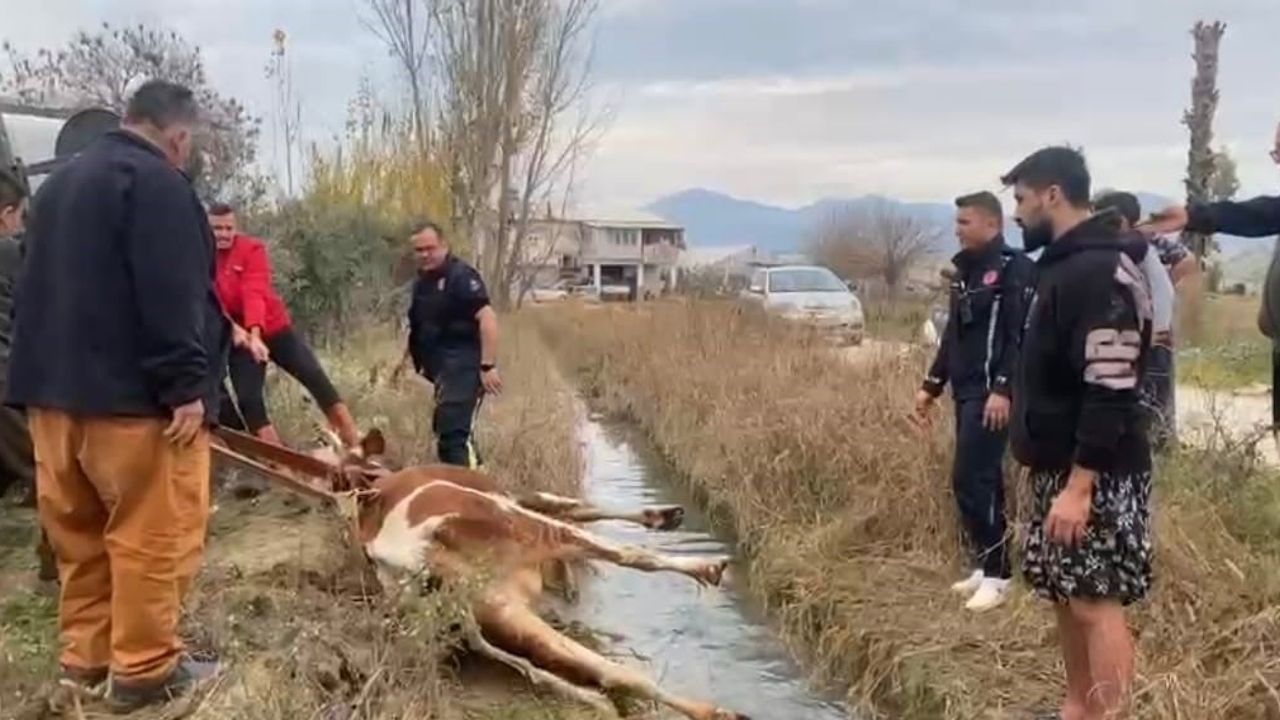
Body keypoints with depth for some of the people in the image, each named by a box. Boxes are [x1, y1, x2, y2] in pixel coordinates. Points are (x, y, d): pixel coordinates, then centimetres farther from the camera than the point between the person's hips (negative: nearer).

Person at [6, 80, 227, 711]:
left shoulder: (60, 183, 20)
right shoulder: (156, 182, -11)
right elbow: (172, 295, -20)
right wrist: (186, 386, -19)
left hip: (54, 388, 9)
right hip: (132, 392, -9)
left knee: (80, 532, 15)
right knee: (152, 534, -2)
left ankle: (85, 653, 23)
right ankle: (144, 670, 3)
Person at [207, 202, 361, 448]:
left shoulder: (252, 248, -10)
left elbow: (255, 293, -23)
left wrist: (255, 332, -38)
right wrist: (233, 328, -33)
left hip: (274, 328, -1)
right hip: (237, 339, 1)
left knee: (314, 376, -7)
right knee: (247, 399, -6)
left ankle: (353, 440, -1)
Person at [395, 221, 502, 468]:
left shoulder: (461, 276, -12)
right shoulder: (422, 281, 15)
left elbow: (487, 318, -22)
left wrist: (488, 366, -27)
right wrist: (405, 359, 27)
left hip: (463, 368, -10)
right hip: (444, 369, 10)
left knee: (454, 432, -17)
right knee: (445, 430, 16)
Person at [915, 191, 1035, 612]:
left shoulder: (1015, 269, -10)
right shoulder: (965, 270, 16)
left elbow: (1022, 335, -18)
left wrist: (1003, 389, -25)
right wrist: (931, 386, 19)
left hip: (991, 394, -9)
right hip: (965, 391, 9)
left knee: (970, 478, -11)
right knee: (981, 479, 12)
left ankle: (997, 574, -2)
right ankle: (987, 565, 20)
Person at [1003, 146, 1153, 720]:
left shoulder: (1100, 271, -18)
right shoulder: (1062, 264, 13)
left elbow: (1110, 393, -24)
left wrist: (1080, 485, -25)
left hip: (1096, 476, -10)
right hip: (1060, 468, 10)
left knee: (1096, 603, -4)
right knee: (1065, 595, 16)